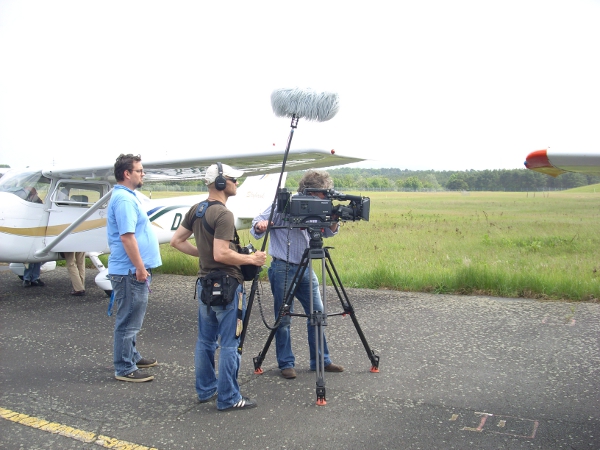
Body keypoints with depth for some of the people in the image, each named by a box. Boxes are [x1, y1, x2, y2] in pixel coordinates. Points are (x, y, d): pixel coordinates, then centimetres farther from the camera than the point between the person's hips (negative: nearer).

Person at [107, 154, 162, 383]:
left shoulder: (127, 196, 15)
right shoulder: (124, 199, -18)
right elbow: (127, 237, -25)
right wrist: (140, 268, -21)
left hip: (133, 271, 11)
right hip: (130, 272, -11)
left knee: (132, 319, 20)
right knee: (129, 321, -2)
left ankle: (132, 356, 32)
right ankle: (125, 369, 6)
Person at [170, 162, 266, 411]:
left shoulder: (195, 209, 7)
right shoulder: (223, 214, -19)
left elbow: (177, 241, 11)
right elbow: (221, 254, -25)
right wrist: (251, 259, -13)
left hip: (204, 284, 9)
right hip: (226, 286, -9)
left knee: (205, 340, 16)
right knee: (230, 344, 0)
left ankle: (206, 389, 28)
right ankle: (228, 398, 8)